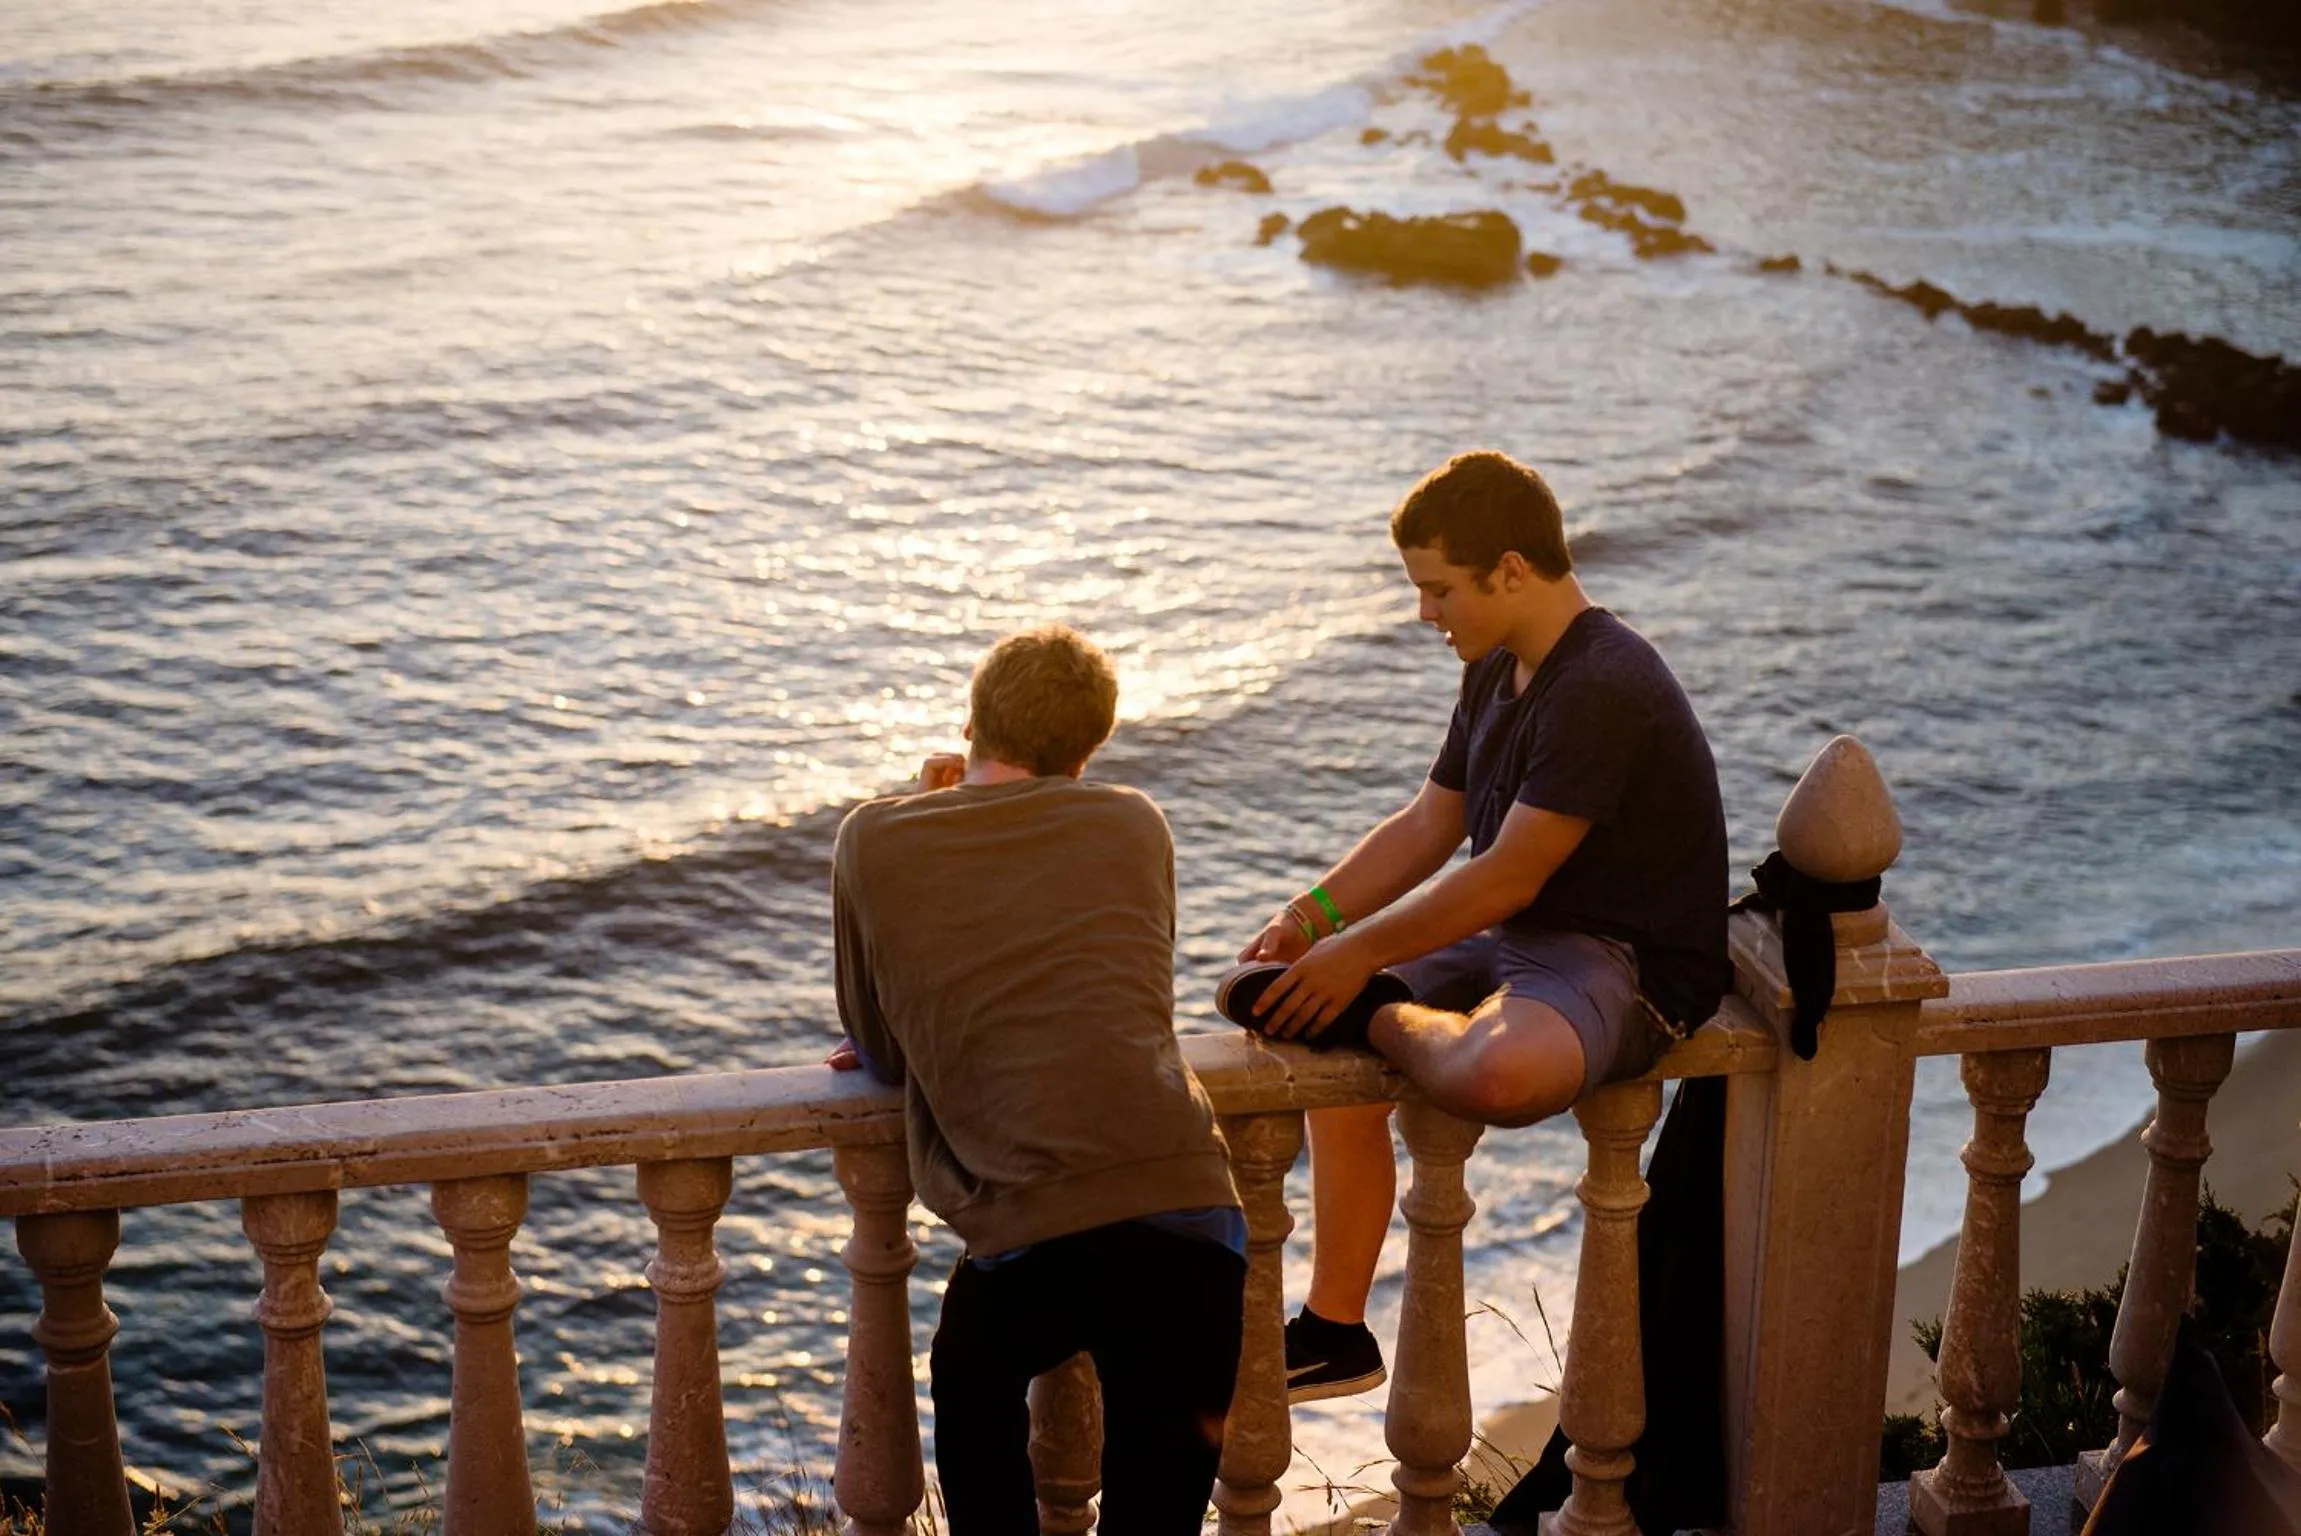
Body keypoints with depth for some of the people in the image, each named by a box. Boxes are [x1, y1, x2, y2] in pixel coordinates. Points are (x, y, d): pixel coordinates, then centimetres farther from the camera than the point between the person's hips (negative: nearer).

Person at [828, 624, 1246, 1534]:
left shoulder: (873, 841, 9)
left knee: (971, 1386, 31)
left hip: (1032, 1237, -1)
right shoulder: (1135, 824, 15)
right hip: (1187, 1209, 2)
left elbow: (881, 1058, 20)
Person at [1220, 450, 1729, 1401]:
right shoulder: (1498, 673, 11)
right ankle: (1334, 1333, 14)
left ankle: (1375, 1020, -8)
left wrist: (1360, 955, -16)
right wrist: (1315, 915, 0)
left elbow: (1506, 877, -22)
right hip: (1520, 938, 10)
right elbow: (1428, 825, 14)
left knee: (1495, 1071, -42)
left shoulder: (1603, 692, -21)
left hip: (1627, 963, -10)